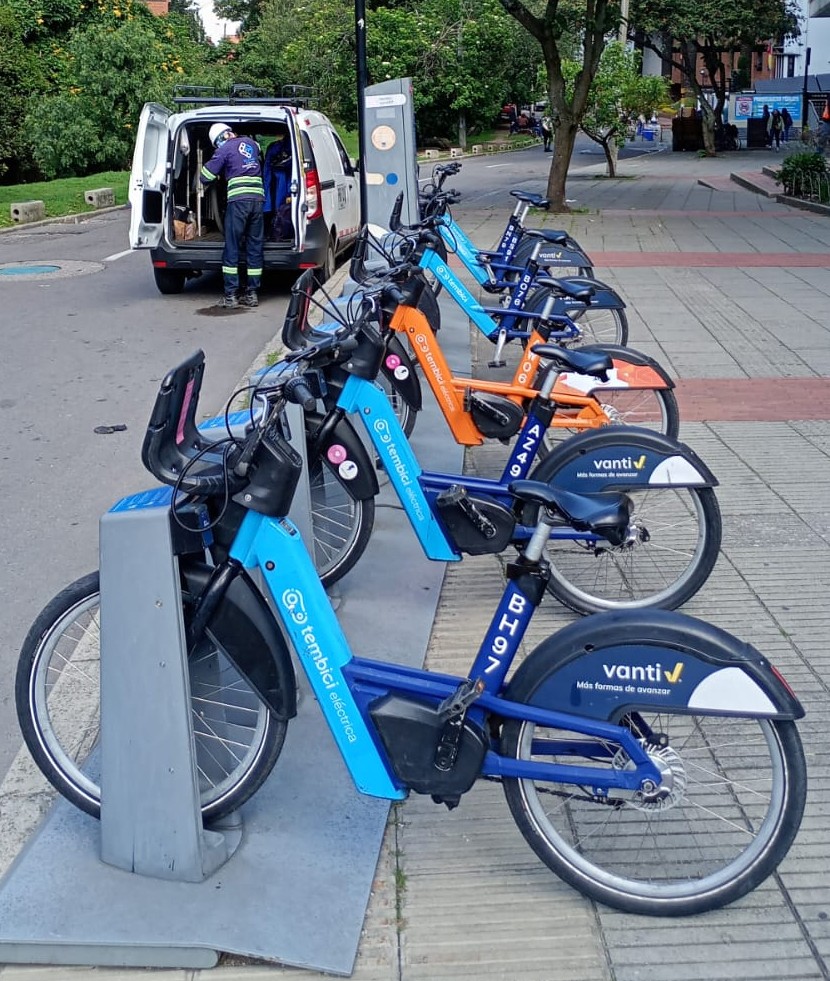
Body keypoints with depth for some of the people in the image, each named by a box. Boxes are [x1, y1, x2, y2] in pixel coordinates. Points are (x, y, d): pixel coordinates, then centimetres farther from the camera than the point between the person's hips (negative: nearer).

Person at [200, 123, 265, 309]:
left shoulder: (224, 149, 2)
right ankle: (252, 294, 10)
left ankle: (230, 296, -2)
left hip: (238, 200, -5)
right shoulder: (250, 142, 17)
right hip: (258, 198, 5)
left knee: (231, 248, 1)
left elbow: (205, 177, 2)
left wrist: (218, 176, 22)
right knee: (254, 247, 8)